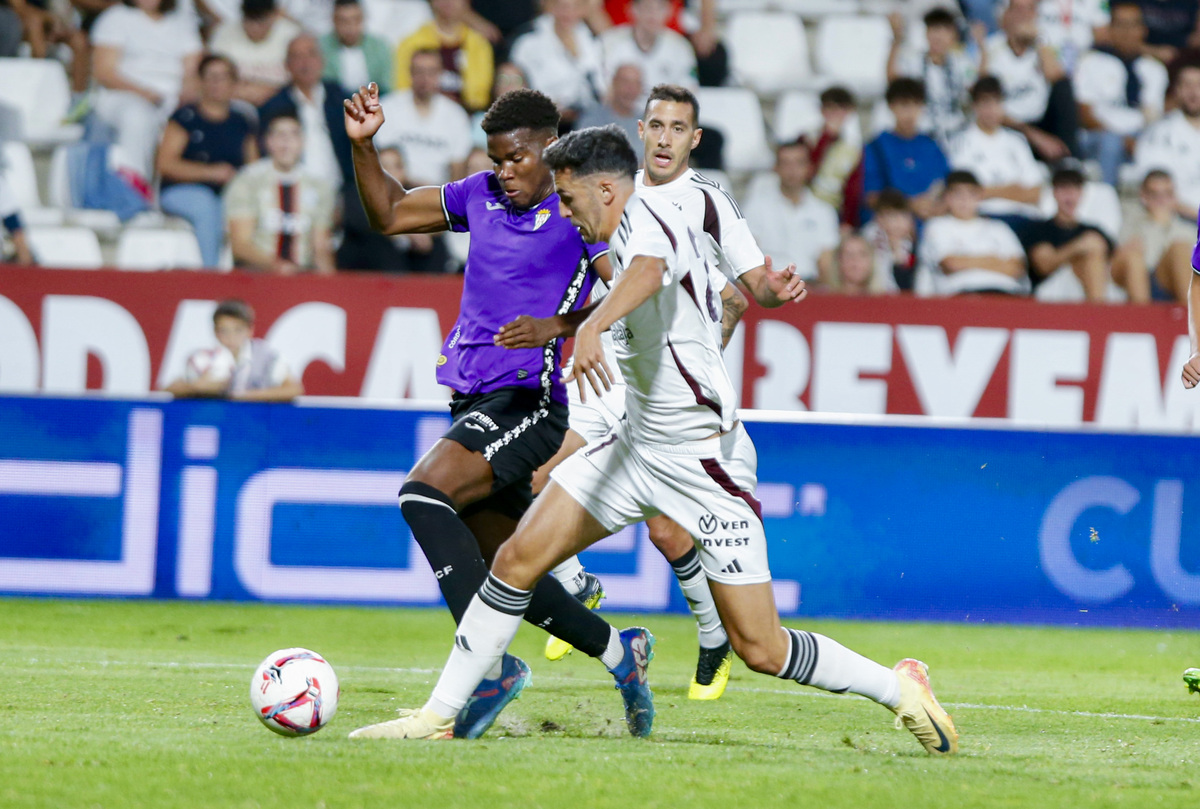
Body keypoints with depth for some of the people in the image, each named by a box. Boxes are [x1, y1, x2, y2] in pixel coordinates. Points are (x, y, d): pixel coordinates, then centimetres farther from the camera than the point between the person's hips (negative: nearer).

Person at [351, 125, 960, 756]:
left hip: (703, 460, -9)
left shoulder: (647, 218, -18)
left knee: (759, 648, -7)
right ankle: (438, 715, 3)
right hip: (636, 444, 9)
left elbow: (650, 271, -43)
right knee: (517, 559, -4)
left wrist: (593, 325, -61)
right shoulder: (626, 234, 10)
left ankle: (898, 687, 13)